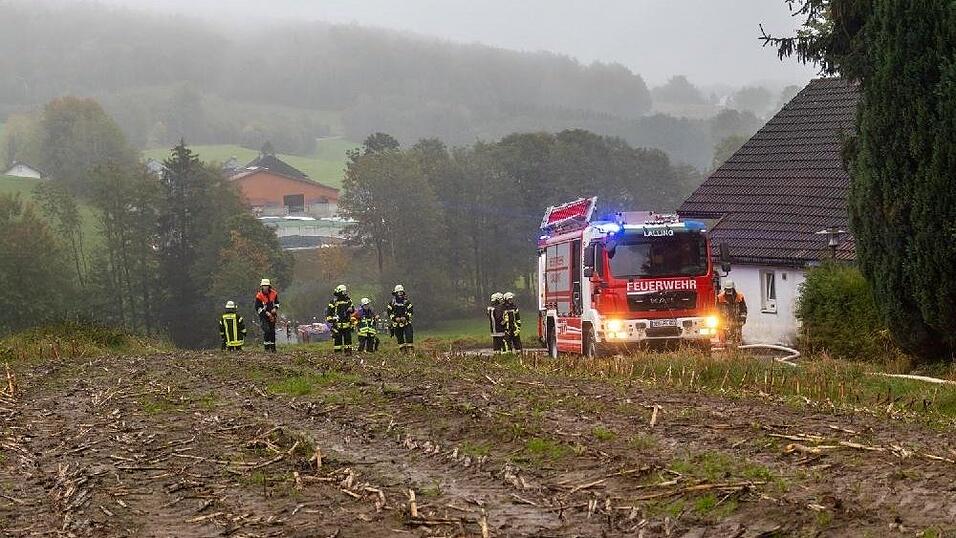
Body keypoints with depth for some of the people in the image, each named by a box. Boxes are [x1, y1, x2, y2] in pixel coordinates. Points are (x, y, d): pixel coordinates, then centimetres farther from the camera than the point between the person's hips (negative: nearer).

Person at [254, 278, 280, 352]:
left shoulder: (274, 294, 0)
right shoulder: (259, 296, -12)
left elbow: (277, 302, 16)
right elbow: (258, 308, -11)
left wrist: (275, 308, -4)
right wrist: (266, 313, -20)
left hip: (272, 315, 4)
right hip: (263, 316, -4)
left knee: (272, 331, 8)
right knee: (266, 330, -19)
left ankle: (273, 347, 17)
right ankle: (266, 346, -10)